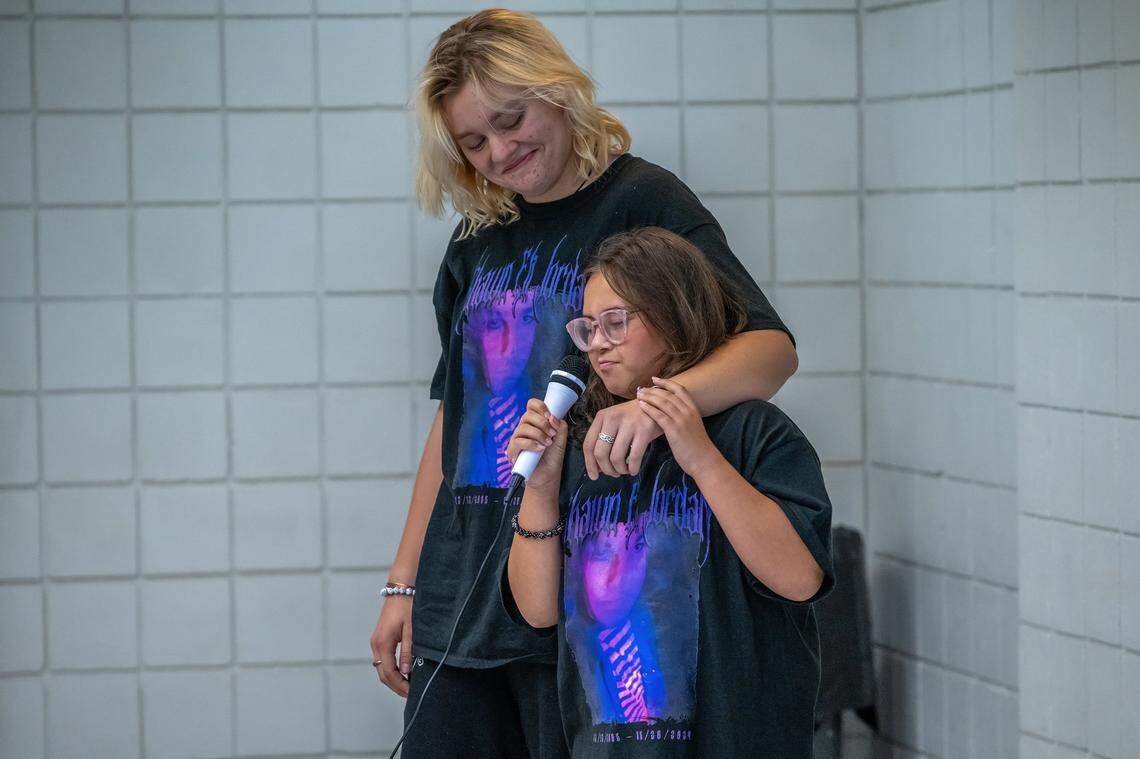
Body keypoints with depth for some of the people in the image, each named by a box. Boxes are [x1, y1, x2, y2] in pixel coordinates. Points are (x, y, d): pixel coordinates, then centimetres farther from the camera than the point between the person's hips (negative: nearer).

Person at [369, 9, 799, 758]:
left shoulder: (641, 202, -4)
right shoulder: (478, 241, 14)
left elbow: (772, 347, -16)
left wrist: (654, 402, -35)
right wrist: (404, 583, 16)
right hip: (460, 602, 6)